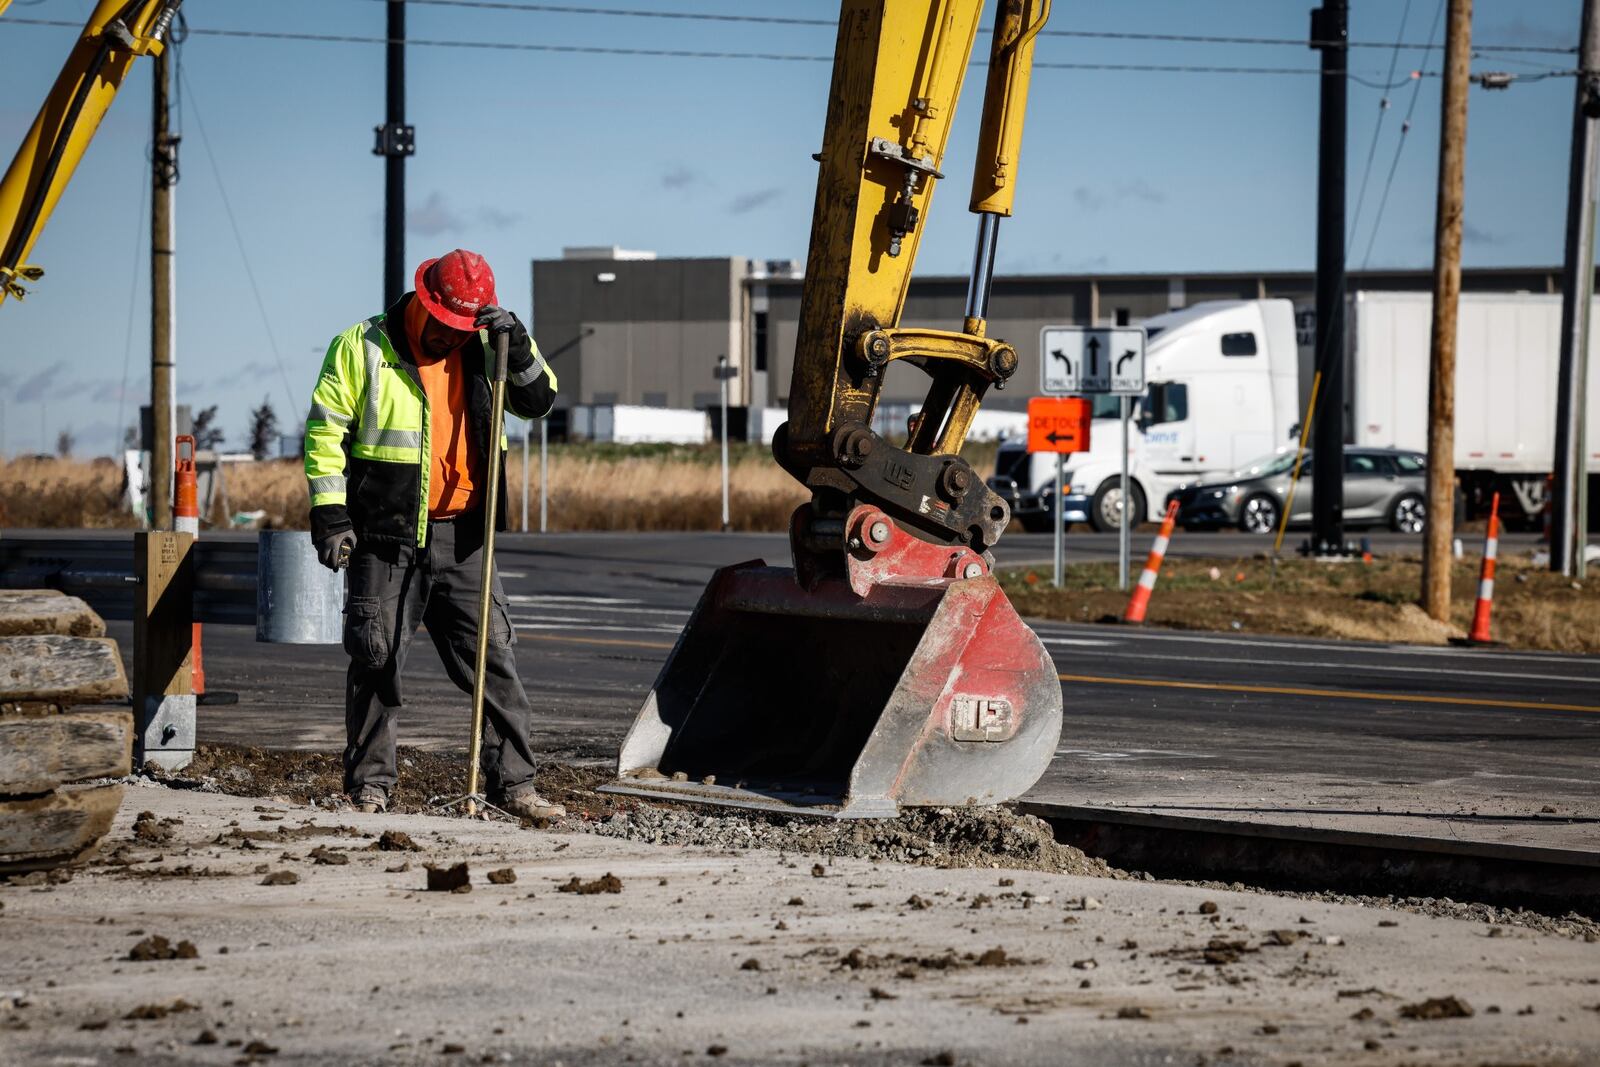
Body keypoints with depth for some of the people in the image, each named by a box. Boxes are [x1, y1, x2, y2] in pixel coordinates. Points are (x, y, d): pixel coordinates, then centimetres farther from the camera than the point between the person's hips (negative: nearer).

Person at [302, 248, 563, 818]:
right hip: (387, 536, -3)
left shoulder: (479, 350, 7)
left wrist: (519, 348, -9)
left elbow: (537, 402, 9)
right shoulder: (362, 347, -5)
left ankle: (512, 783, 5)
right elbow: (324, 432, -4)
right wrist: (330, 515, -10)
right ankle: (369, 784, 11)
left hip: (461, 536, 3)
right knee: (377, 661, -1)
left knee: (493, 656, 1)